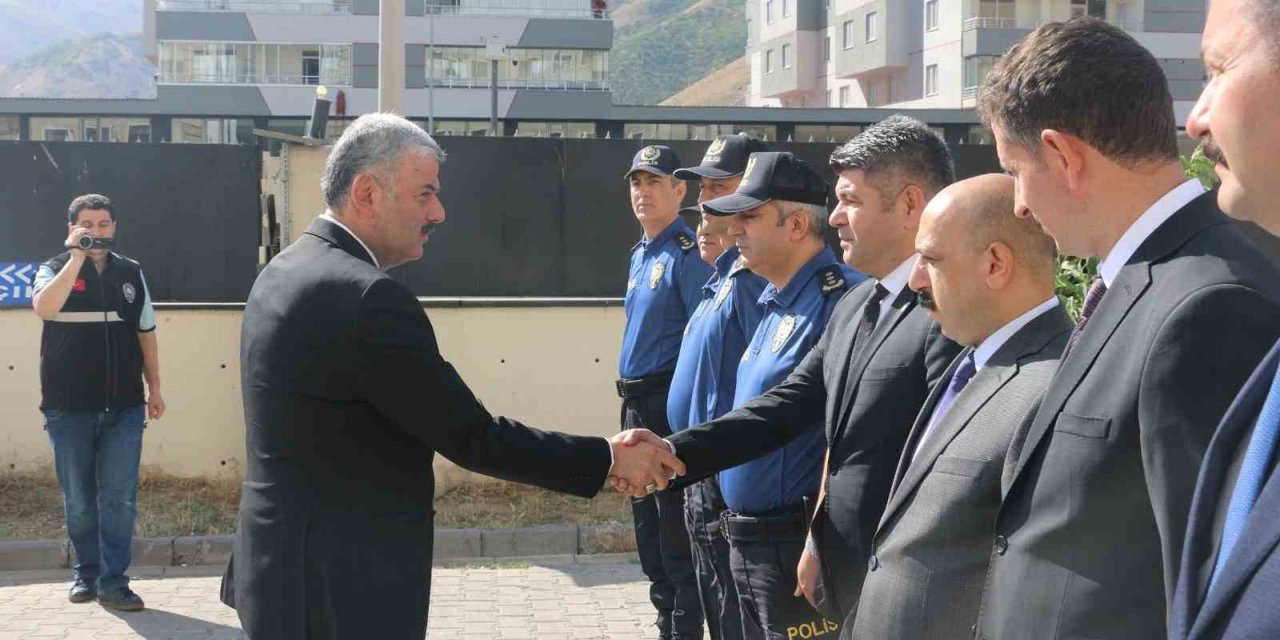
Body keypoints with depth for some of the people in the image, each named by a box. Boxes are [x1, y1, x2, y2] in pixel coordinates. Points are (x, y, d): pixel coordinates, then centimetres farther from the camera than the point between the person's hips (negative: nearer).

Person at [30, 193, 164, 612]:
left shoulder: (131, 272, 9)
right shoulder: (55, 269, 1)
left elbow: (146, 333, 13)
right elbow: (44, 308, -22)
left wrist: (155, 388, 10)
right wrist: (76, 257, -19)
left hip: (123, 406, 1)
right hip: (68, 407, -1)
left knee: (120, 498, -2)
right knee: (79, 499, 9)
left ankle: (113, 582, 4)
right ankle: (86, 573, 25)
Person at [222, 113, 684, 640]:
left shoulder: (283, 273, 8)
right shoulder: (367, 299, -22)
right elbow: (471, 436, -19)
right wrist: (610, 459, -11)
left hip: (287, 572, 10)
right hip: (340, 593, -10)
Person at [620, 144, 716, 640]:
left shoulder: (686, 253, -12)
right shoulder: (640, 253, 15)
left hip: (669, 402, -9)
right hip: (636, 401, 9)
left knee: (675, 523, -5)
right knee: (647, 521, 15)